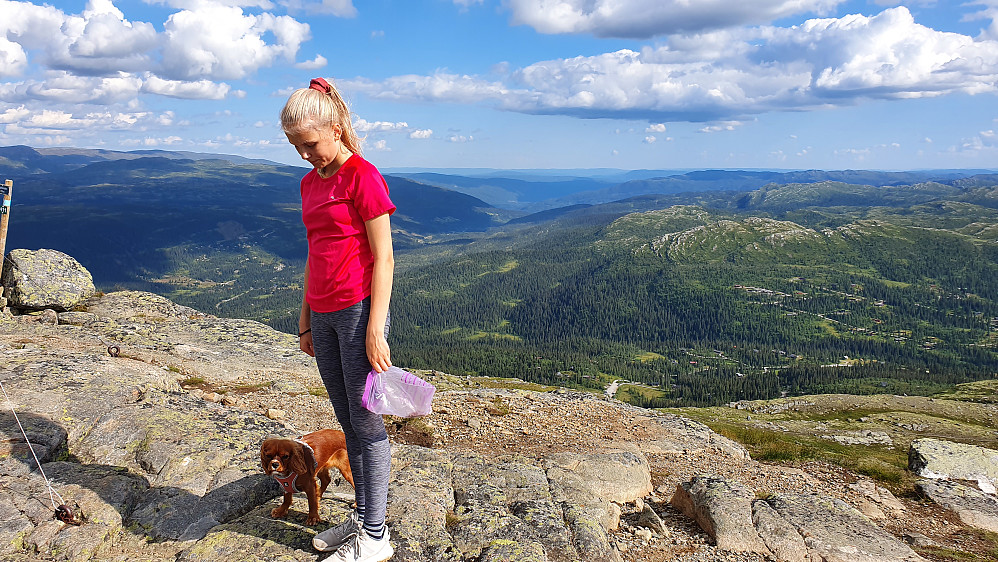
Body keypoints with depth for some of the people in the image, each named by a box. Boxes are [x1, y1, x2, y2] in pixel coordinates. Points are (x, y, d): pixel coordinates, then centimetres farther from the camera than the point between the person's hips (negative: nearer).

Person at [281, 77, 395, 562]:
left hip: (358, 310, -8)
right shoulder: (310, 182, 14)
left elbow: (383, 258, -12)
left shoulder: (363, 177, -10)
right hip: (323, 314, 8)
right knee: (348, 423, 14)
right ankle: (362, 518, 26)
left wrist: (375, 328, -16)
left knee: (366, 422, 0)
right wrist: (305, 319, 19)